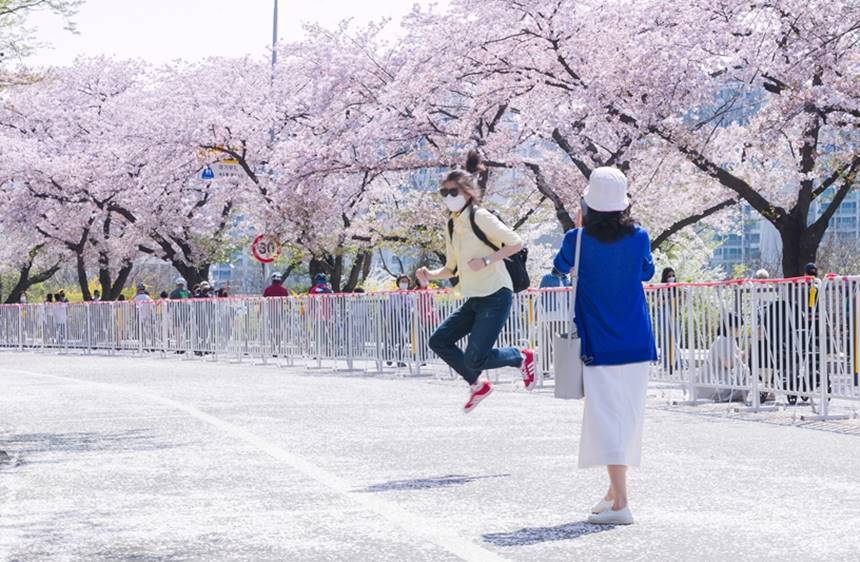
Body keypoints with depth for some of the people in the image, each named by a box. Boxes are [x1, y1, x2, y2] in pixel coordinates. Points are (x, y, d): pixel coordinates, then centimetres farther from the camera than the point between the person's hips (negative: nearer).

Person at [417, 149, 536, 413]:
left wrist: (486, 259, -22)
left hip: (496, 297, -9)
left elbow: (516, 243, -16)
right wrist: (430, 275, 0)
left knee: (474, 359, -13)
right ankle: (477, 385, 18)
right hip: (474, 300, 9)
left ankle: (521, 357, 13)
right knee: (439, 341, 4)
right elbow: (451, 268, 18)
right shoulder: (451, 226, 12)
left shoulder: (480, 217, -13)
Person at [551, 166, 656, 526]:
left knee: (606, 419, -7)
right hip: (637, 344, 3)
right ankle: (615, 492, 29)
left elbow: (561, 266, 13)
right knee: (628, 418, 15)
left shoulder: (579, 239, -9)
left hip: (599, 345, -3)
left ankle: (620, 504, -19)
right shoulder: (638, 237, -3)